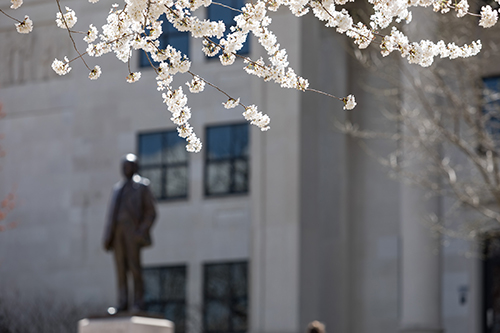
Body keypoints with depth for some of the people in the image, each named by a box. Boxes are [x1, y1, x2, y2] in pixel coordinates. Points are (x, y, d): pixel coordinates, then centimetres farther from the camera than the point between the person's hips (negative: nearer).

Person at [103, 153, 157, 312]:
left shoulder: (142, 186, 4)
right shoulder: (118, 188, 21)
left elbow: (151, 212, -1)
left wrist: (142, 231, -12)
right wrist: (108, 234, 9)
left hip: (133, 231, -5)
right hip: (117, 232, 5)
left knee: (134, 266, -11)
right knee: (120, 268, 0)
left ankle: (138, 304, -9)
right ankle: (122, 304, -1)